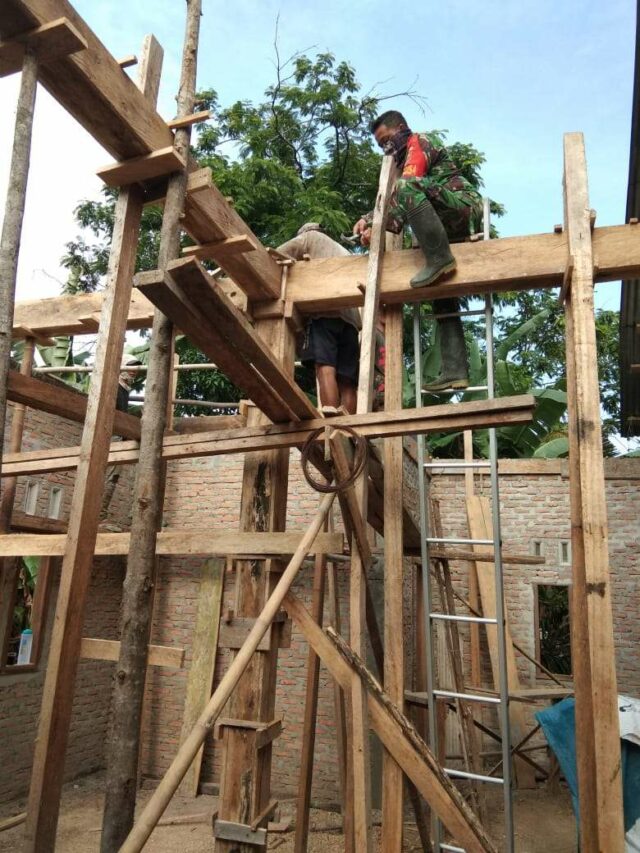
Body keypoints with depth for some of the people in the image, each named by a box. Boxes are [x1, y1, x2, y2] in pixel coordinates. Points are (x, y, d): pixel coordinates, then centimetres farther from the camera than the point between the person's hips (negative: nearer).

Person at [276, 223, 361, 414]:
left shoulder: (310, 236, 24)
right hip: (350, 316, 6)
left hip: (325, 310, -6)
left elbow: (275, 257, 12)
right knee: (347, 381, -2)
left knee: (325, 368, -20)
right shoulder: (344, 252, 41)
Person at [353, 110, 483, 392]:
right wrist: (370, 219, -2)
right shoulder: (405, 159, 32)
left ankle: (439, 258, -33)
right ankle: (454, 371, -4)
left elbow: (405, 189, -13)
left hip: (465, 205, -9)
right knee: (443, 300, 1)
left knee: (406, 187, -31)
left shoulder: (420, 142, 4)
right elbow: (397, 204, 16)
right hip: (451, 228, 9)